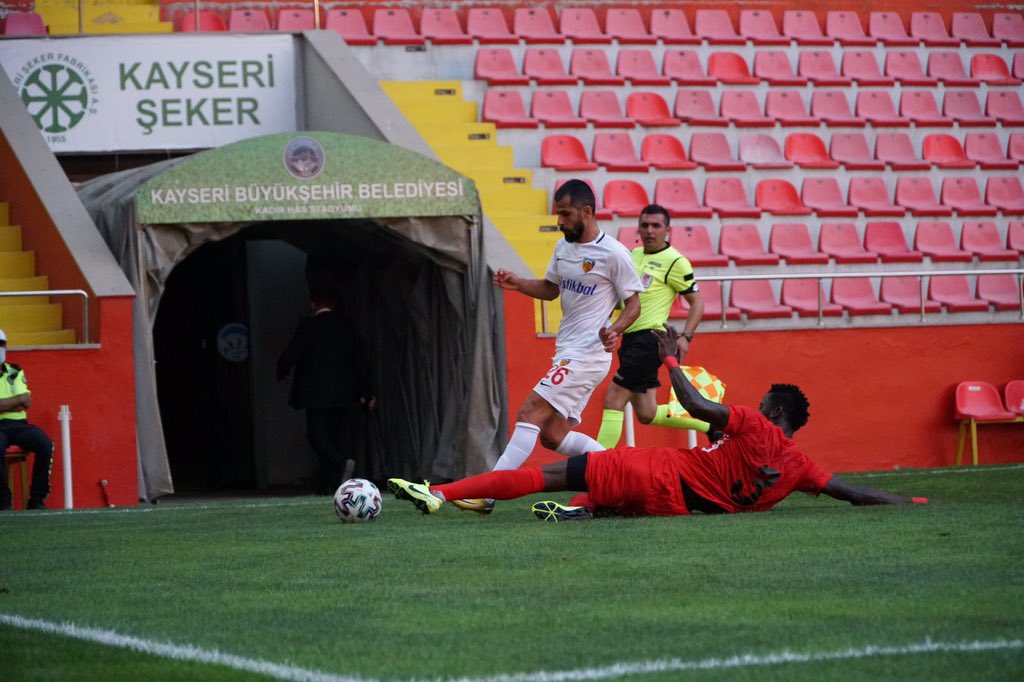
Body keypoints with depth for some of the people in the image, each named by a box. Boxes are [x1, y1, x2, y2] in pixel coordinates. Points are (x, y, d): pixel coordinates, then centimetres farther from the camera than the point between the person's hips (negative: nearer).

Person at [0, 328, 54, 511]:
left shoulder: (15, 373, 15)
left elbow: (26, 402, 0)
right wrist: (16, 401, -9)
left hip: (17, 423, 4)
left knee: (45, 444, -24)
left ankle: (37, 499, -16)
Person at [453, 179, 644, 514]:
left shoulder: (613, 254, -11)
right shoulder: (563, 247, 12)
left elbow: (633, 303, -5)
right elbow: (550, 289, 24)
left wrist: (614, 330, -24)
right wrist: (518, 284, 5)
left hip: (587, 354, -9)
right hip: (566, 353, 9)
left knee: (530, 413, -16)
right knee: (552, 435, 5)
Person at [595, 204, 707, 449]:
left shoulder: (675, 261, -8)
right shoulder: (634, 254, 14)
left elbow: (697, 302, -7)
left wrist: (685, 337, -20)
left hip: (650, 338, -9)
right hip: (631, 338, 9)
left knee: (613, 400, -13)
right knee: (647, 414, 12)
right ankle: (711, 423, 29)